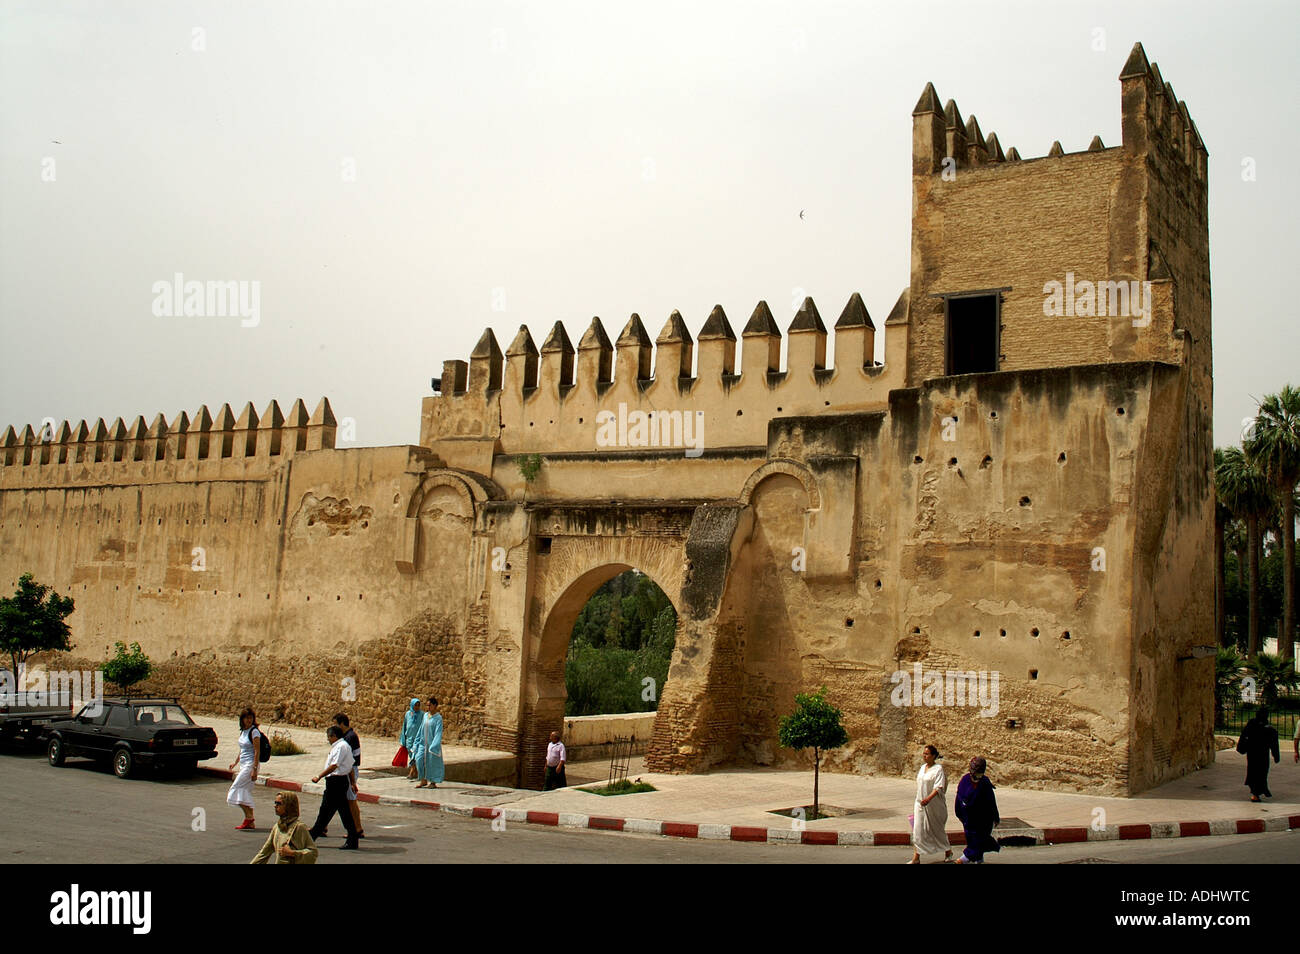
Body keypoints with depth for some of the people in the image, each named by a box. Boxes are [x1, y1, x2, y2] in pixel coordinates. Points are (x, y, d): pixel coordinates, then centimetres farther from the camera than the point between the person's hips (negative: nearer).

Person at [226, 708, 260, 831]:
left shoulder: (254, 732, -12)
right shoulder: (243, 731, 13)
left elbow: (257, 752, -17)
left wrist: (254, 769, -21)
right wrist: (235, 762, 27)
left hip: (250, 765, -9)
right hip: (243, 765, 9)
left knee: (236, 789, -12)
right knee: (245, 793, 7)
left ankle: (248, 816, -11)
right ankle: (250, 824, 9)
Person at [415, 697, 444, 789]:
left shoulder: (438, 718, -11)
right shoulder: (425, 715, 8)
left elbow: (438, 732, -16)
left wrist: (433, 746, -22)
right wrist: (420, 739, 14)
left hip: (433, 743, -6)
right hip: (424, 743, 6)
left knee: (433, 762, 0)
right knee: (420, 760, -1)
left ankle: (433, 782, 11)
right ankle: (424, 780, 11)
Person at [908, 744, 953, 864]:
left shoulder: (938, 769, -13)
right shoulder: (923, 767, 9)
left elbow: (939, 787, -22)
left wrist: (929, 798, -35)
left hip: (934, 805, -6)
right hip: (920, 803, 6)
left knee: (937, 829, 9)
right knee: (918, 830, 0)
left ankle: (948, 851, 32)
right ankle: (916, 858, 2)